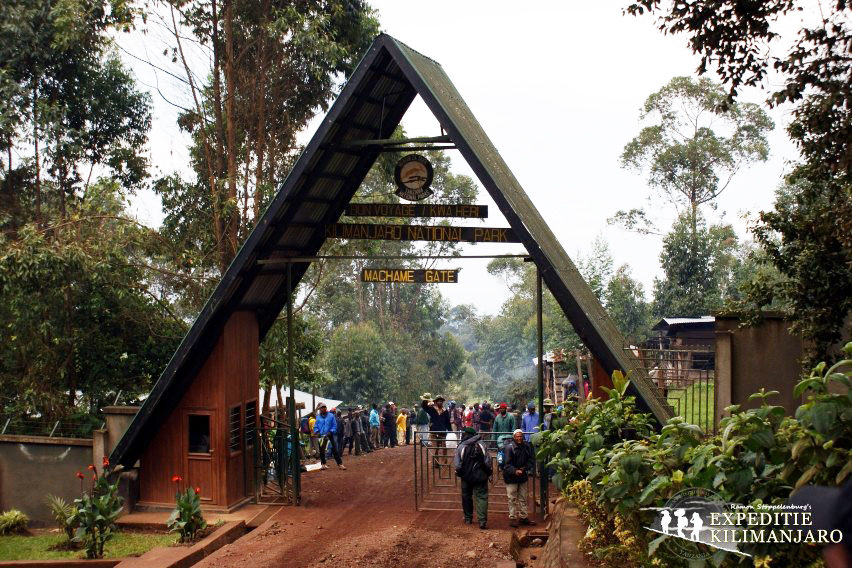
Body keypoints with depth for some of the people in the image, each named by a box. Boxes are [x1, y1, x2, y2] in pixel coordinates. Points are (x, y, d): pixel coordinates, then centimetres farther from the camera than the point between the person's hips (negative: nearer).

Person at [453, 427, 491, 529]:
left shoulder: (461, 447, -8)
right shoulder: (481, 445, -5)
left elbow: (457, 465, -10)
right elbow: (488, 462, -5)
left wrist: (459, 473, 9)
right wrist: (488, 472, 11)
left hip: (466, 477, 0)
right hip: (480, 476, 0)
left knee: (466, 496, 17)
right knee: (481, 497, 0)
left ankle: (468, 518, 26)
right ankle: (482, 520, -11)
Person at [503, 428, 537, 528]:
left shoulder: (527, 446, 0)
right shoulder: (509, 447, -16)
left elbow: (531, 460, 5)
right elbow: (507, 464, -17)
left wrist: (525, 468, -12)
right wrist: (515, 471, -31)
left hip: (523, 476, 5)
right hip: (511, 477, -5)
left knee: (523, 498, 14)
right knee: (512, 499, 0)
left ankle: (523, 517, 25)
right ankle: (512, 518, 9)